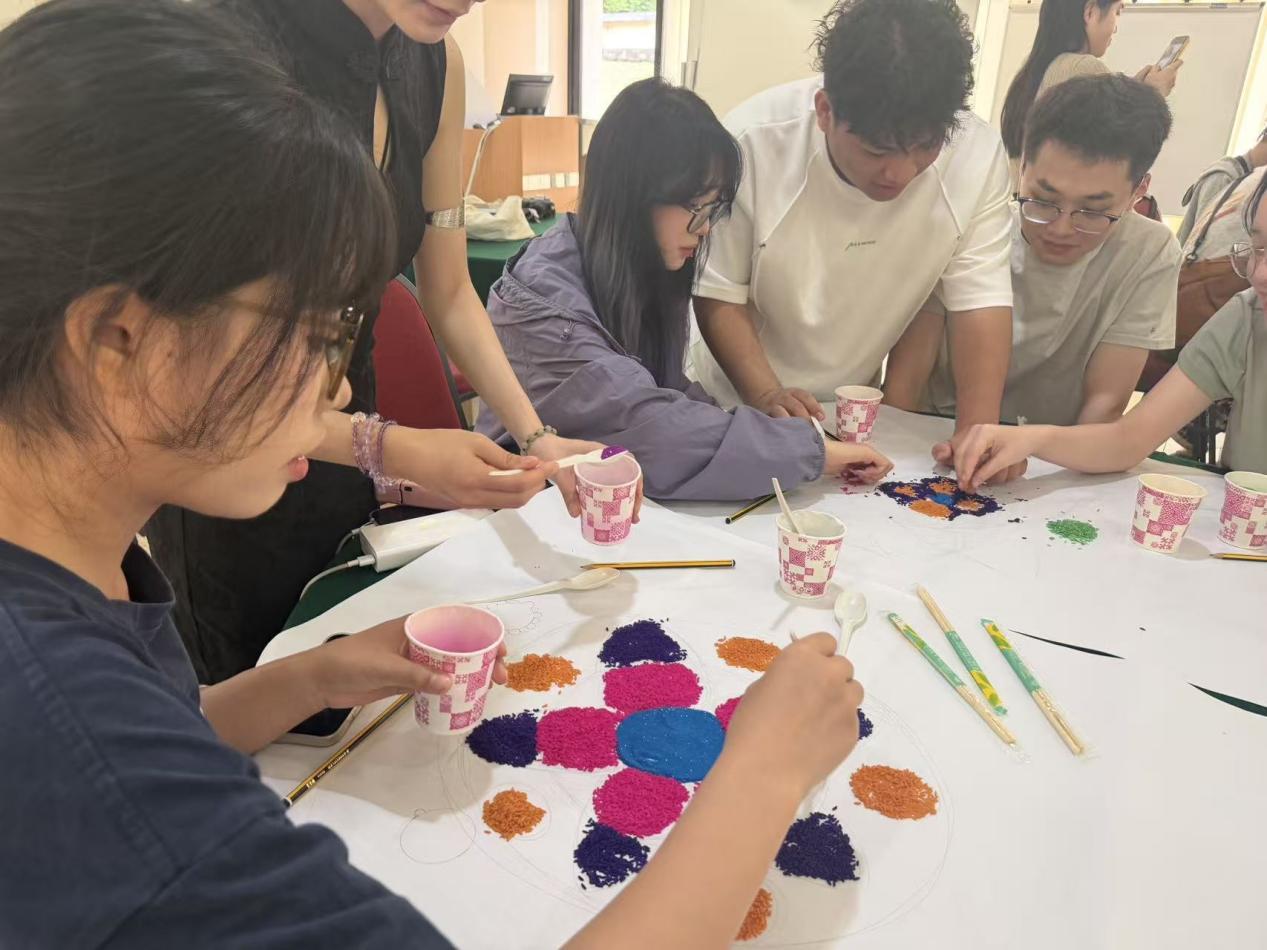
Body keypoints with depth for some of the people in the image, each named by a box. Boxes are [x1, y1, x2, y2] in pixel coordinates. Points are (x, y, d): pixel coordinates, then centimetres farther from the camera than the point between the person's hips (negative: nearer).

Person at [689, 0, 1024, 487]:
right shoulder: (754, 142, -22)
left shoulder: (978, 155, -15)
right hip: (737, 407, -1)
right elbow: (717, 293, -14)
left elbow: (981, 299, -14)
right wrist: (767, 395, -26)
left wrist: (978, 428, -27)